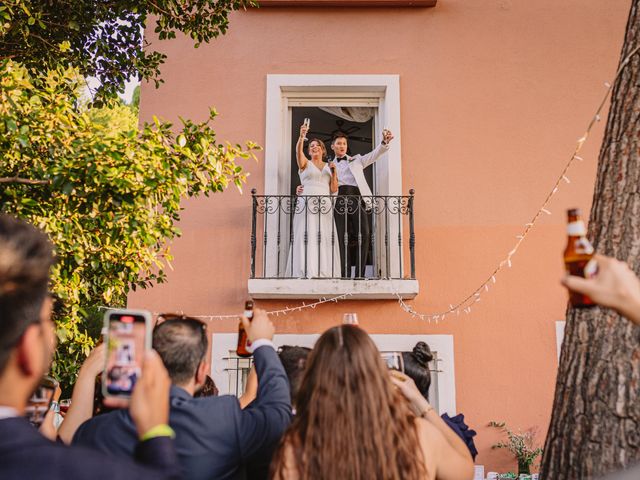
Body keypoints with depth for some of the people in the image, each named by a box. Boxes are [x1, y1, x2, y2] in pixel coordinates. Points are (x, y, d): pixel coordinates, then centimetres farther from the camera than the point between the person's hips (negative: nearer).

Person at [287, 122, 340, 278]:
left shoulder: (329, 167, 19)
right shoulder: (305, 163, 11)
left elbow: (334, 189, 12)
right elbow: (298, 152, -12)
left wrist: (334, 172, 1)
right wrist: (302, 137, -29)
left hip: (324, 205, 3)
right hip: (306, 203, -3)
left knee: (324, 237, -5)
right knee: (306, 236, -12)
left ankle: (323, 272, -3)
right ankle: (306, 272, -16)